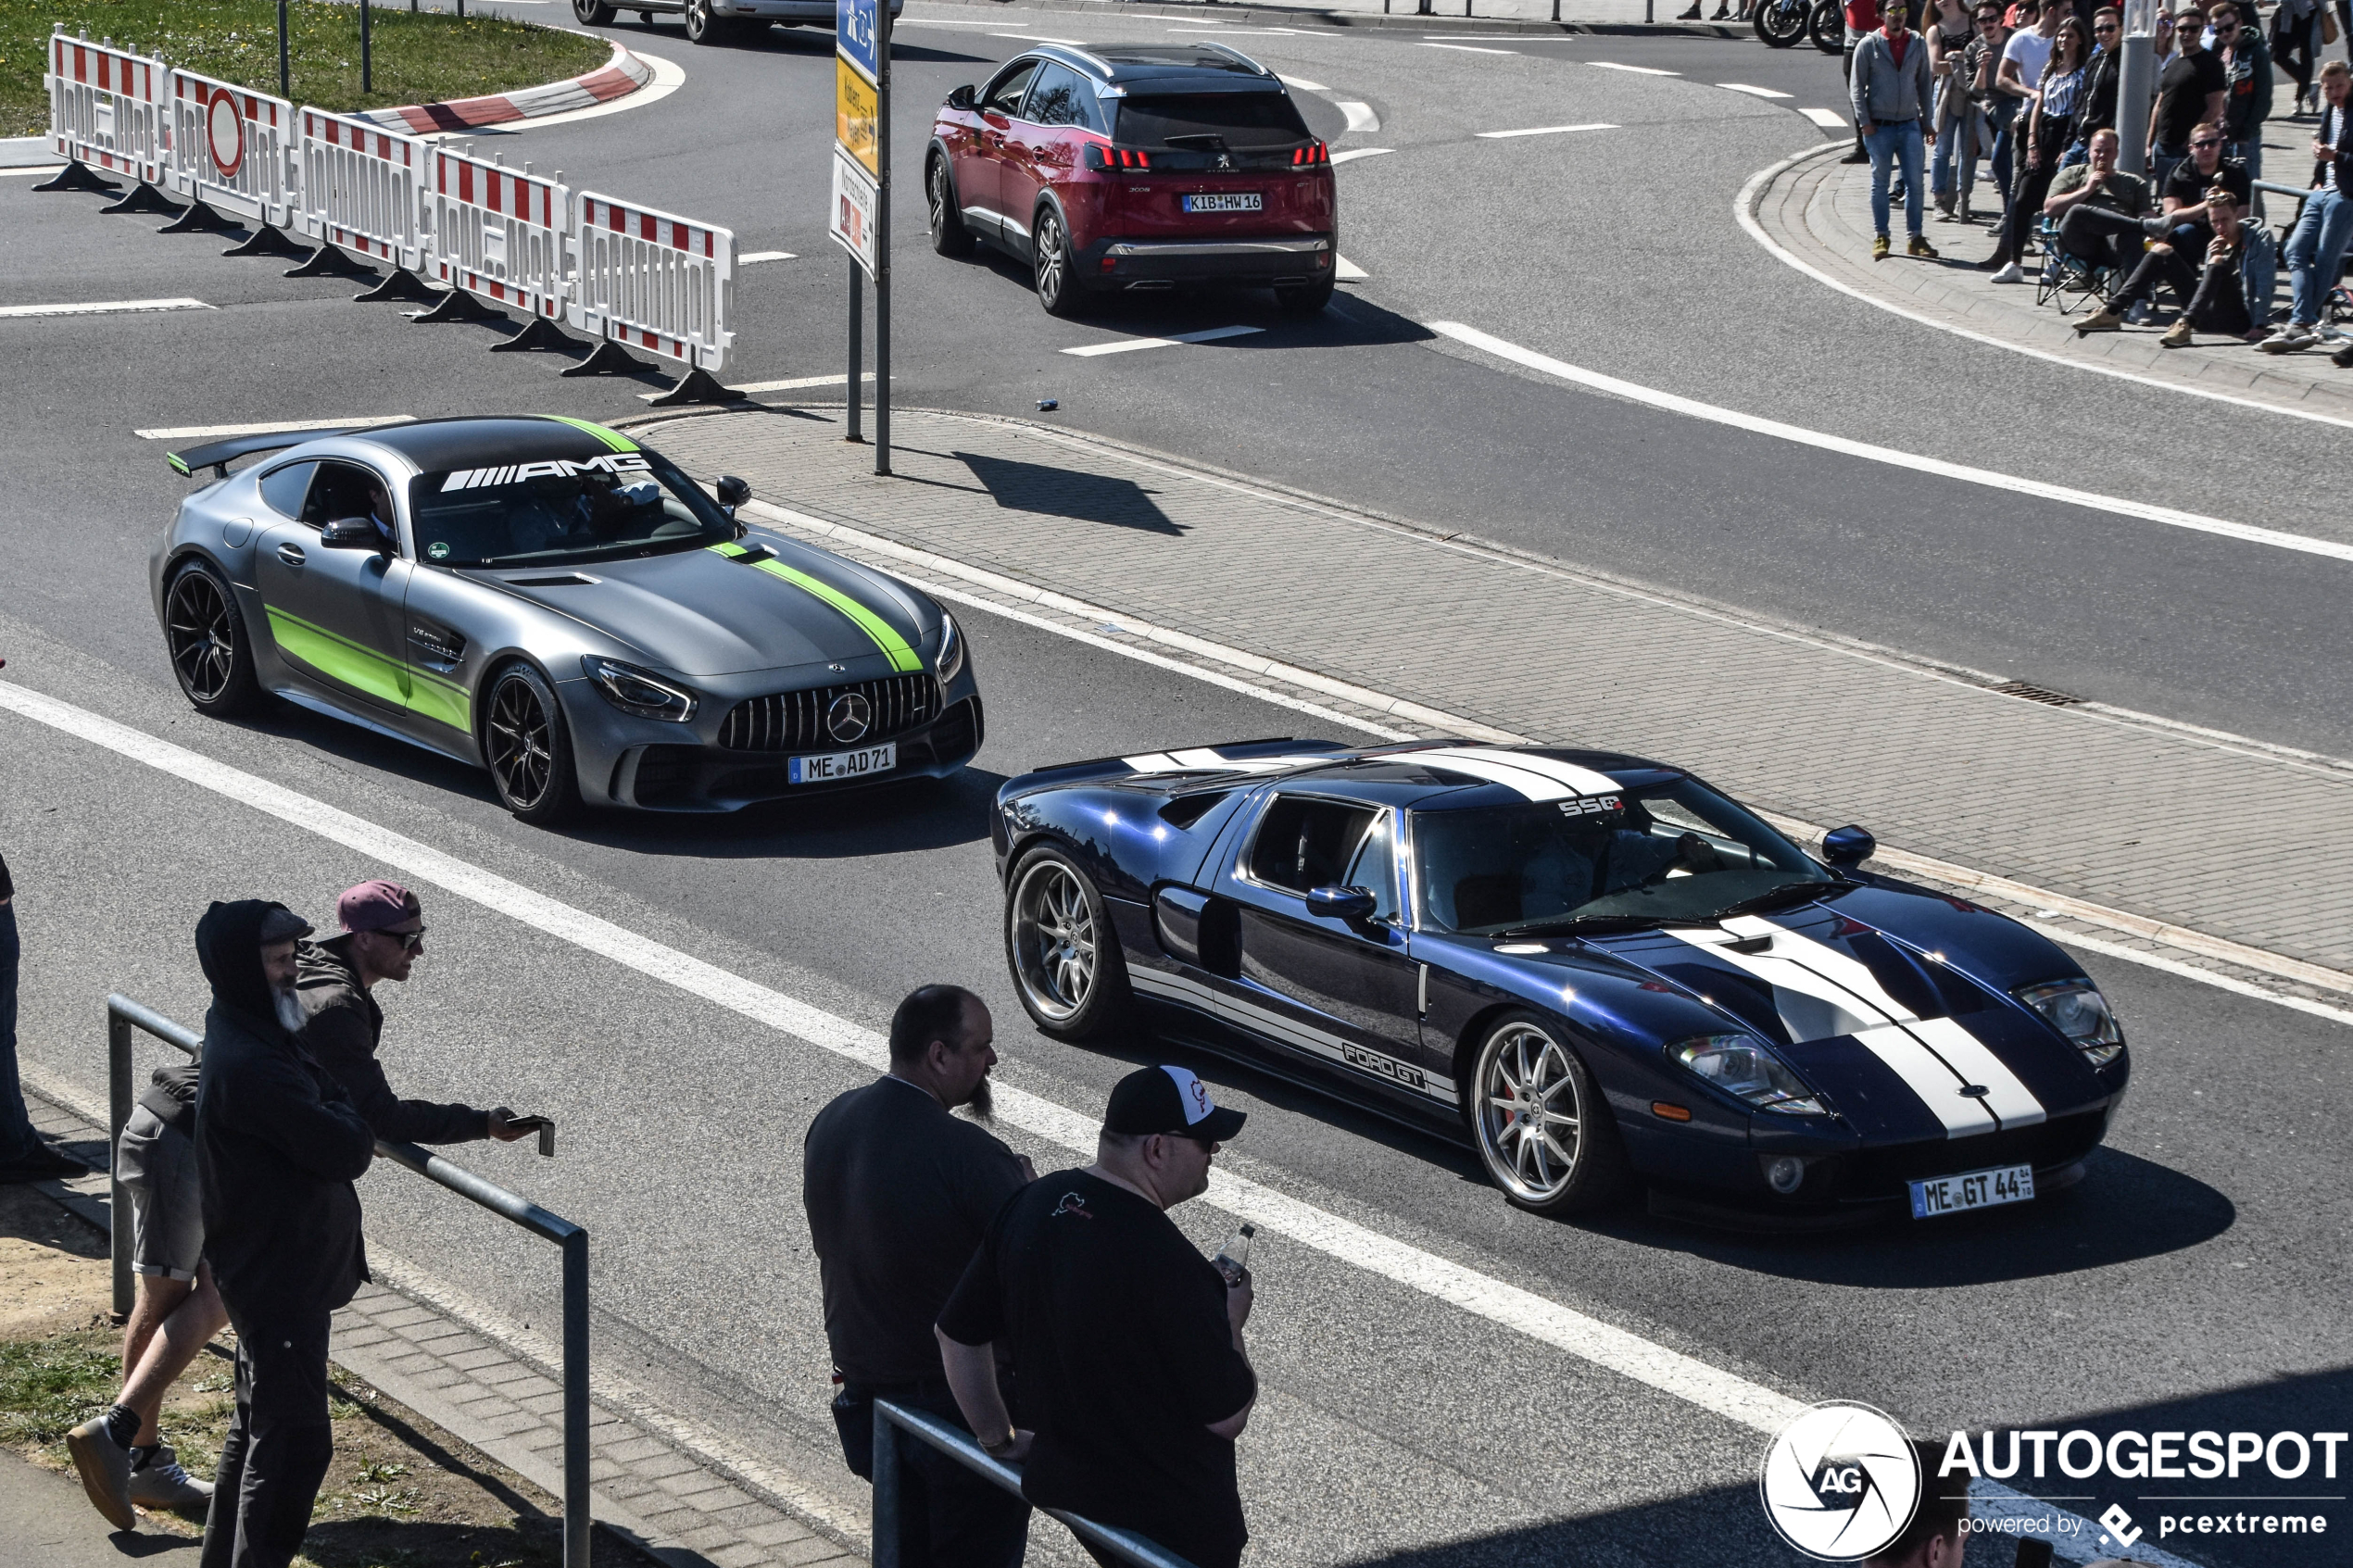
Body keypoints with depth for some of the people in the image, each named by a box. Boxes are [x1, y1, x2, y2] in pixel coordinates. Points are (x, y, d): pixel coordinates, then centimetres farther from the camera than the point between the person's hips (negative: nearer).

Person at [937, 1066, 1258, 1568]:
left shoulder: (1032, 1204, -7)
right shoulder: (1166, 1264, -29)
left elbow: (959, 1336, 4)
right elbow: (1227, 1417, -20)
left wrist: (1002, 1441, 16)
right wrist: (1231, 1323, -2)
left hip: (1064, 1484, 7)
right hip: (1173, 1519, -7)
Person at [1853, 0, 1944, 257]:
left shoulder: (1918, 43, 7)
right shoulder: (1868, 46, -1)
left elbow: (1924, 84, 12)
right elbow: (1856, 86, -1)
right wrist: (1864, 121, -9)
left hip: (1909, 125, 2)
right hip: (1879, 127, -2)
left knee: (1914, 183, 0)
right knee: (1880, 183, 4)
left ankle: (1915, 237, 6)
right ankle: (1880, 237, 11)